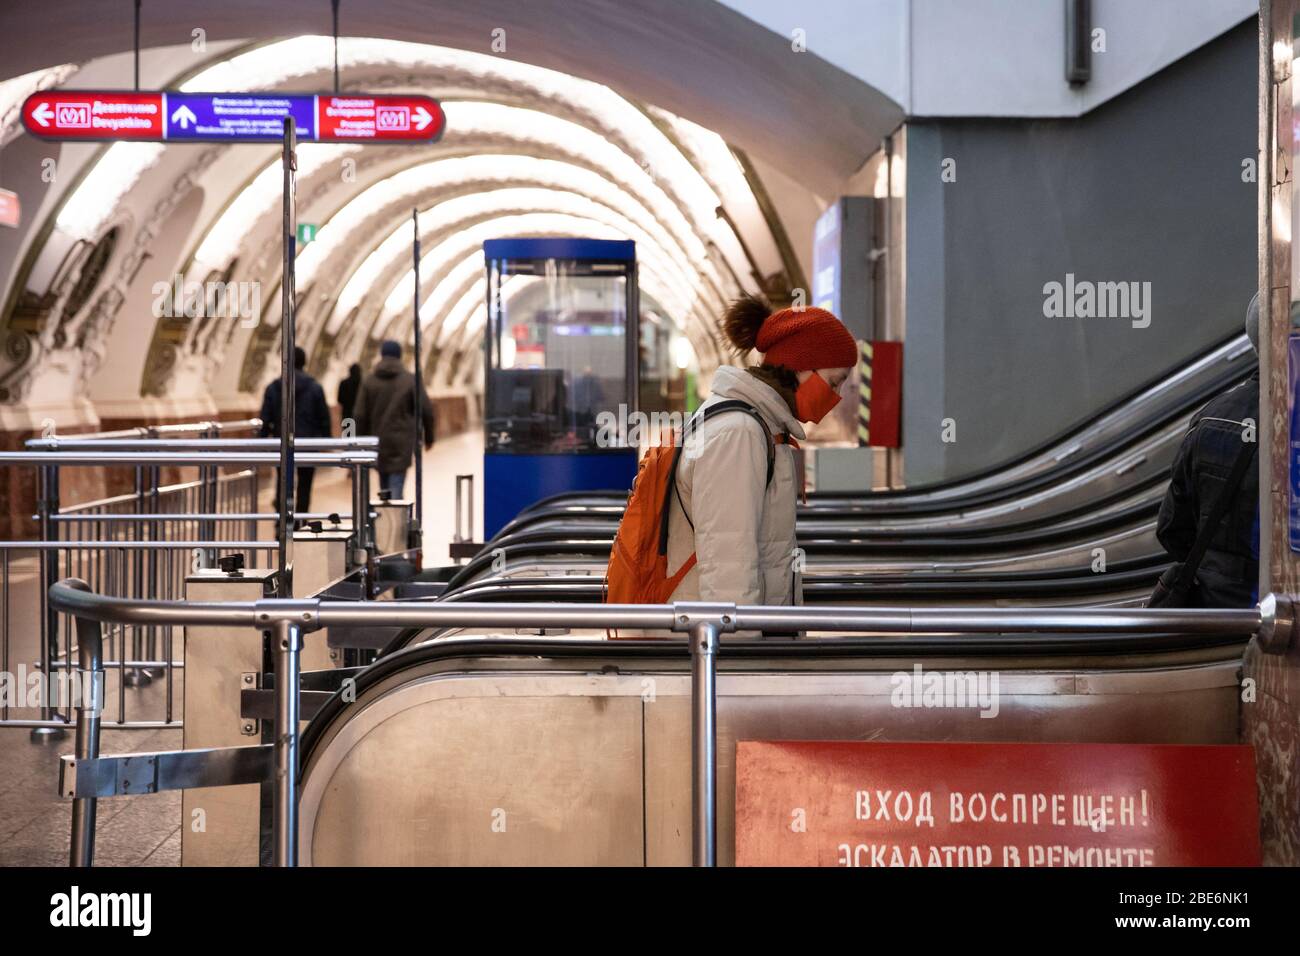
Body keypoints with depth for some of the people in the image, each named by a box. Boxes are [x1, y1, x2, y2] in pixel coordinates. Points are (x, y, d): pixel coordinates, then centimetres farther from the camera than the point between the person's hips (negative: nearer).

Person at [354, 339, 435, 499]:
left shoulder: (368, 381, 3)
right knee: (396, 487, -6)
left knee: (384, 488, 17)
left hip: (378, 443, 3)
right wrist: (429, 437, 7)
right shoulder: (410, 380, -4)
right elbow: (426, 410, -6)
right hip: (402, 443, -3)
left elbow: (360, 415, 1)